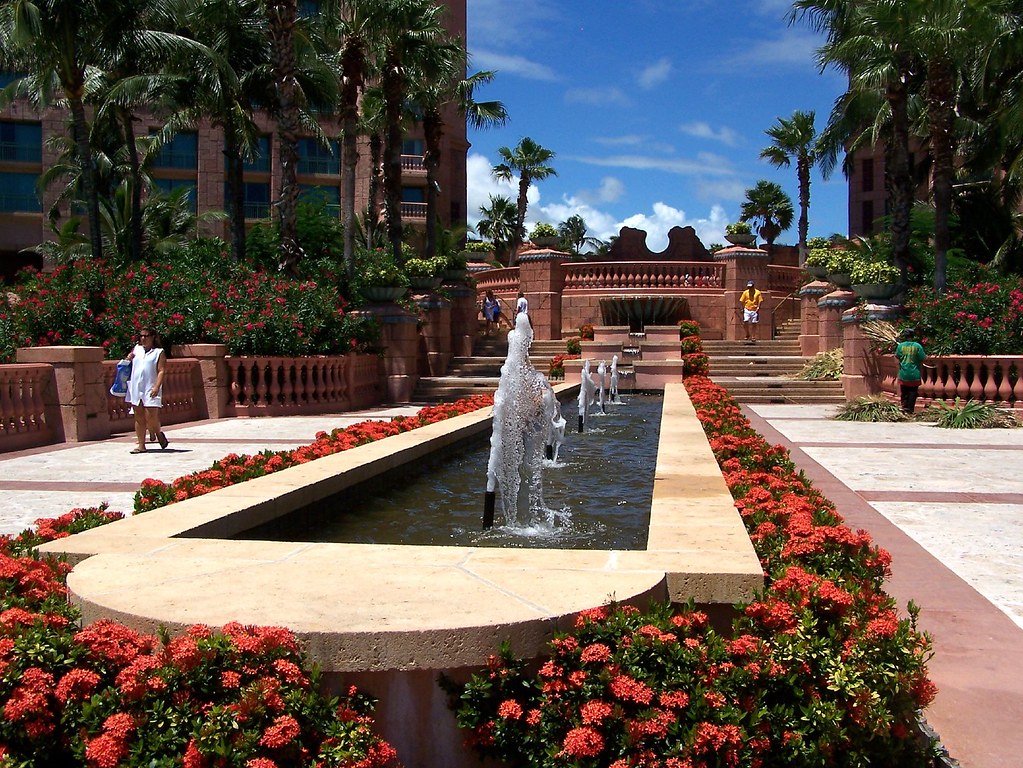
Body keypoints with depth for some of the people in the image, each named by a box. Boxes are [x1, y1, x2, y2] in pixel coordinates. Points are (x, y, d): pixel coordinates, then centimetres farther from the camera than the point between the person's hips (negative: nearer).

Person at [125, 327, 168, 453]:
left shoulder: (159, 352, 1)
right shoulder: (137, 349, 15)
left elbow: (161, 371, -6)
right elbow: (129, 358, 31)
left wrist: (157, 387, -18)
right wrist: (128, 358, 6)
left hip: (150, 390, -5)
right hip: (136, 389, 5)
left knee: (151, 418, -10)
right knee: (139, 418, 6)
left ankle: (159, 433, 20)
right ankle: (141, 445, 10)